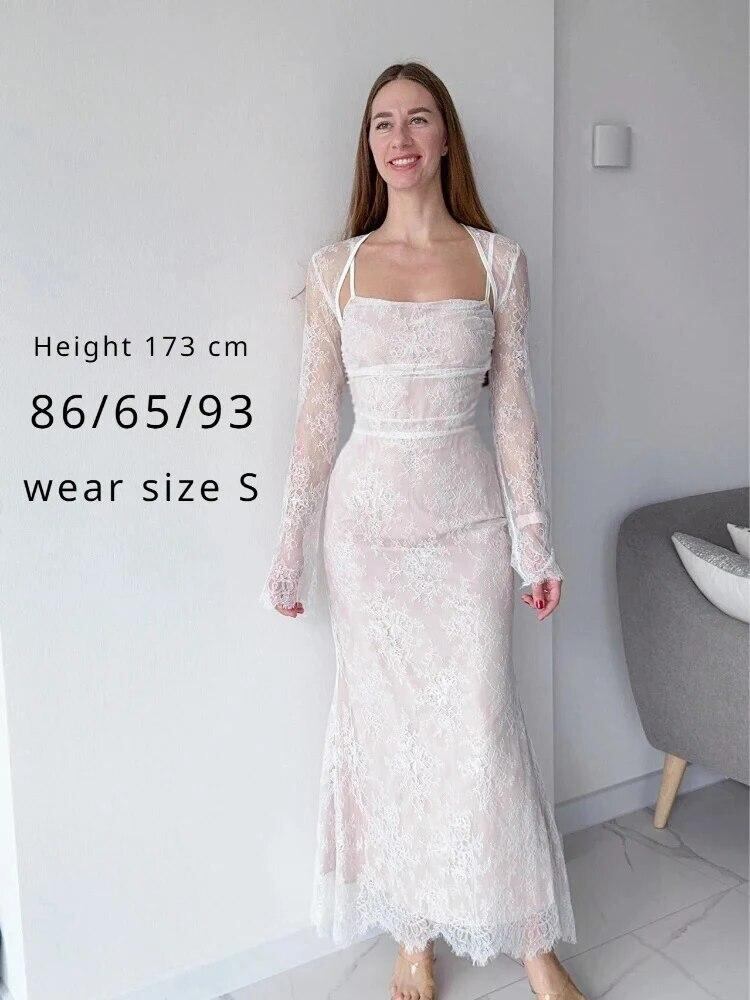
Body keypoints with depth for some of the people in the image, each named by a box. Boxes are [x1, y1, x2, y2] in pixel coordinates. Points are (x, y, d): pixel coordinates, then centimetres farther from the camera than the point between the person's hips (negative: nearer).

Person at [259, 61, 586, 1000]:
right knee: (385, 723, 9)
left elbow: (513, 404, 2)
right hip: (368, 515, 1)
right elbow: (316, 413, 2)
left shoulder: (497, 260, 2)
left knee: (482, 722, 3)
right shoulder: (336, 268, 2)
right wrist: (291, 550, 1)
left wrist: (533, 539, 0)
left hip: (466, 515, 0)